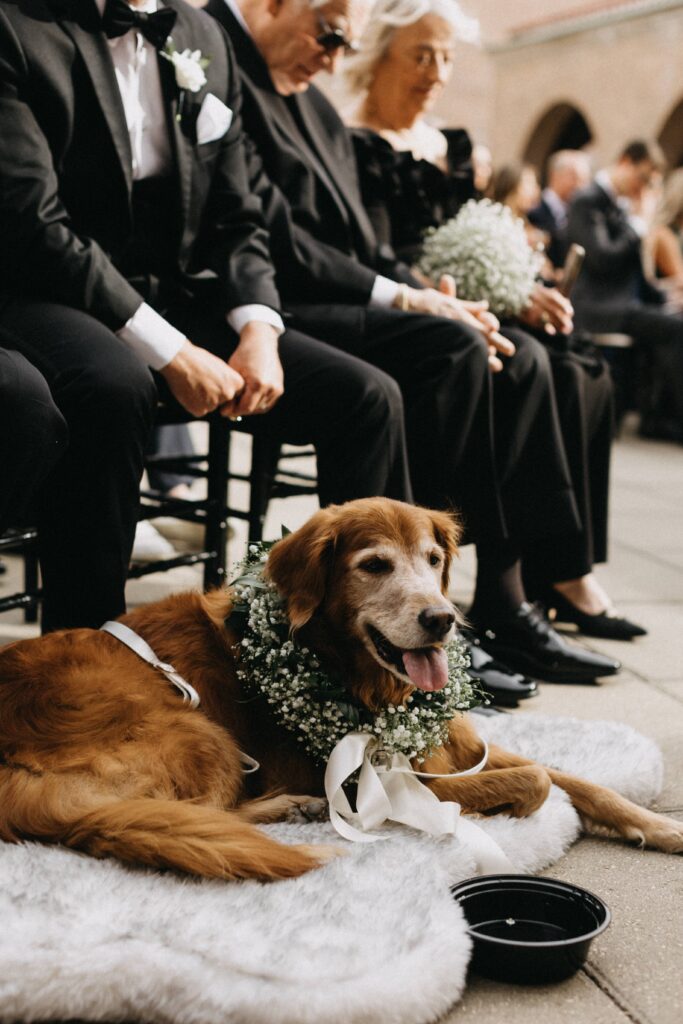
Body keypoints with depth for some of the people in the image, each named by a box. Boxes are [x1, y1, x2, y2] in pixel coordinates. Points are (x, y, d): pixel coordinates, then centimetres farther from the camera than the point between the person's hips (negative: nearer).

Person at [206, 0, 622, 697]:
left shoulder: (317, 109, 22)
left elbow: (358, 244, 19)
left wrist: (431, 299, 1)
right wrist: (397, 296, -16)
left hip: (338, 303, 10)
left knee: (519, 361, -3)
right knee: (452, 350, -26)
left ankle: (505, 602, -4)